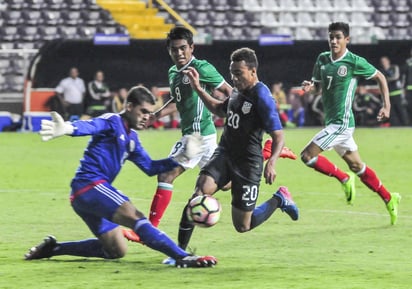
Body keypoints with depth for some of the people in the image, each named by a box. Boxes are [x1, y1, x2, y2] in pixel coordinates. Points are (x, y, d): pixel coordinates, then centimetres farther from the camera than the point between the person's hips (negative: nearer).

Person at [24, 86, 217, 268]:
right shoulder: (112, 122, -8)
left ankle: (52, 248, 22)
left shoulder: (131, 138, 19)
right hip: (89, 185, -11)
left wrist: (179, 159, 10)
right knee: (136, 217, -26)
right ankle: (183, 257, -37)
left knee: (116, 251, 17)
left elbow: (150, 168, 24)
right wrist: (67, 128, -53)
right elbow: (90, 126, -30)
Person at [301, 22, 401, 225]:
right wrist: (309, 86, -5)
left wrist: (386, 106, -4)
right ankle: (389, 198, 26)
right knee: (356, 166, 15)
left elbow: (380, 77, 1)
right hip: (331, 122, 7)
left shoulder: (355, 62, -10)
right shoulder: (322, 59, 7)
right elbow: (317, 84, 19)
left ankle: (344, 179, 1)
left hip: (342, 122, -7)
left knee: (307, 155, -15)